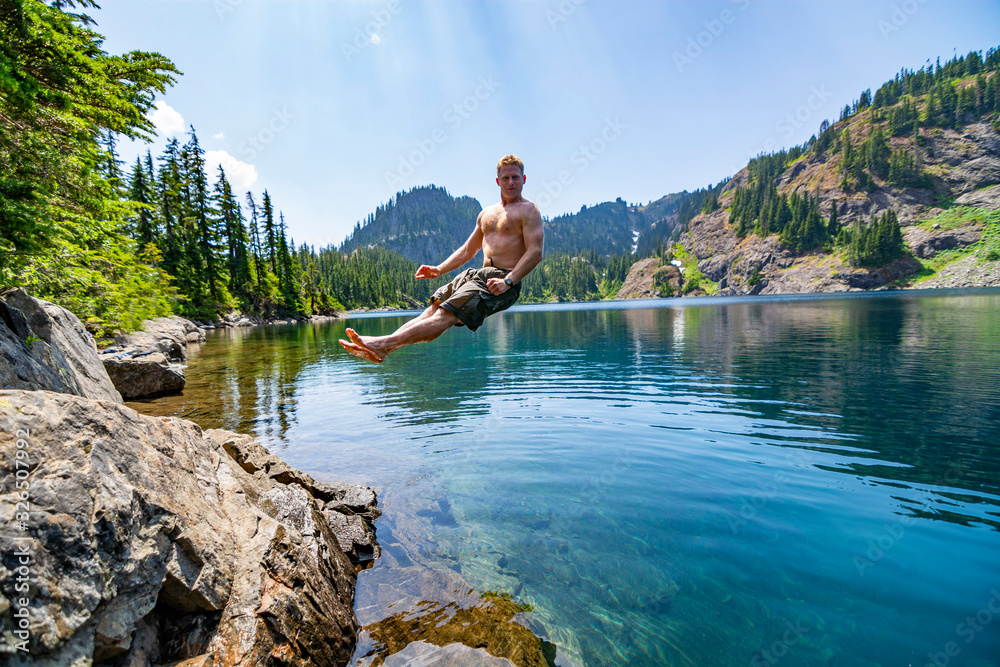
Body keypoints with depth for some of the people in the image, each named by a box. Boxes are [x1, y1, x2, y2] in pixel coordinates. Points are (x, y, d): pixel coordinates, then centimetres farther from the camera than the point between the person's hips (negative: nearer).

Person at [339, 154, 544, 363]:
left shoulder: (528, 211, 2)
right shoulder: (486, 213, 24)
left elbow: (535, 252, -11)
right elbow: (468, 250, 29)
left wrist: (507, 282, -25)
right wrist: (438, 269, 15)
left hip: (503, 279, -7)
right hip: (478, 274, 7)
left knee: (446, 315, -25)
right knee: (433, 309, -13)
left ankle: (384, 345, -38)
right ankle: (381, 346, -25)